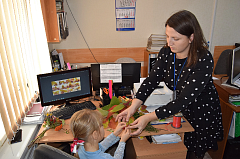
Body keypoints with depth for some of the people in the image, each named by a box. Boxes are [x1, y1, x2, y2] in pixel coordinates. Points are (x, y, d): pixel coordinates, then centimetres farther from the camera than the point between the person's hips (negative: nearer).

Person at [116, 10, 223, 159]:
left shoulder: (204, 60, -30)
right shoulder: (166, 53, -13)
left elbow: (185, 99, -34)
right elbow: (151, 80, -16)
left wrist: (149, 117, -39)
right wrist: (133, 107, -29)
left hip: (203, 114, -4)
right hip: (179, 111, 5)